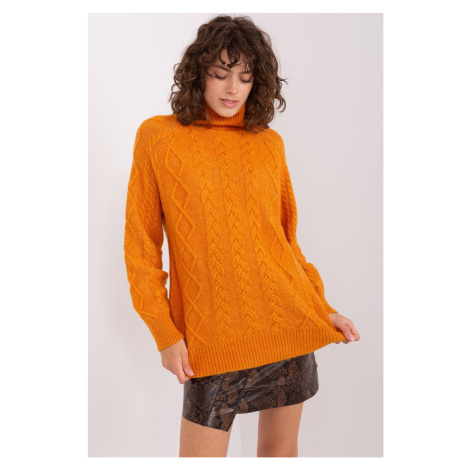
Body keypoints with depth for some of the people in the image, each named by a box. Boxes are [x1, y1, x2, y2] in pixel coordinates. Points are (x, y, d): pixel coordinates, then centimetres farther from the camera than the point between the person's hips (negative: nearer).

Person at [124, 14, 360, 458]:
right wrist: (164, 332, -6)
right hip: (212, 335, -3)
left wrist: (321, 308, 4)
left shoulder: (270, 143, 7)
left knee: (281, 447, 16)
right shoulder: (157, 136, 0)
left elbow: (286, 237, 13)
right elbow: (141, 246, -1)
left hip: (289, 322, 3)